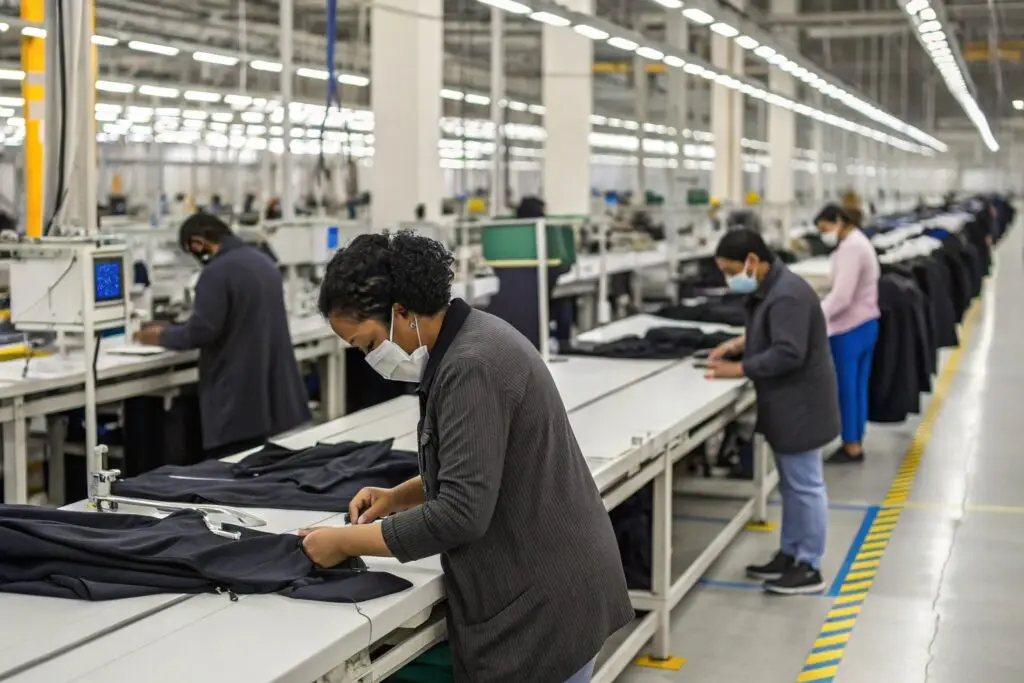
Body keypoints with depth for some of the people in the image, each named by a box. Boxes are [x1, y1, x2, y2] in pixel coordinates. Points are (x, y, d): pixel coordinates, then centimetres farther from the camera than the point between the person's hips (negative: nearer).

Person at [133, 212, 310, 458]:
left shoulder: (217, 272, -15)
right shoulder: (263, 261, 14)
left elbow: (202, 330, -19)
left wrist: (162, 335, -2)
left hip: (239, 398, -9)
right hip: (276, 393, 9)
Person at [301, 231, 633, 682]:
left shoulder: (471, 365, -23)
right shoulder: (469, 340, 8)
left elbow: (461, 514, -25)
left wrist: (345, 542, -16)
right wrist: (398, 498, 7)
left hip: (542, 602, -10)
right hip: (547, 586, 10)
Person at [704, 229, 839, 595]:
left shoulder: (787, 295, -24)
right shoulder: (771, 288, 9)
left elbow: (788, 354, -28)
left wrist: (738, 370, -22)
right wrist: (739, 344, 10)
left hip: (800, 405, -11)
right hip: (786, 404, 11)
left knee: (805, 485, -1)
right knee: (790, 484, 18)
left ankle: (809, 568, 8)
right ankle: (789, 554, 28)